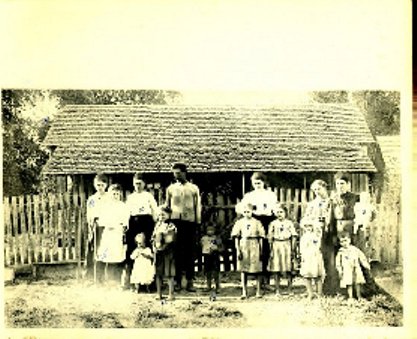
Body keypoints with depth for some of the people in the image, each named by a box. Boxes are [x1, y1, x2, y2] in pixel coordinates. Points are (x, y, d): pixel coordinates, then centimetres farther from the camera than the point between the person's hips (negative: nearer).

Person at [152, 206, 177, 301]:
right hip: (158, 252, 6)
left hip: (167, 252, -6)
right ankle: (159, 294, 16)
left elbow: (171, 241, -11)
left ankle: (171, 294, 1)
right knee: (158, 274, 9)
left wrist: (162, 247, -17)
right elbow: (153, 237, 17)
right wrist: (154, 247, 3)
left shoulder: (171, 226, -4)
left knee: (169, 274, -3)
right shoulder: (158, 225, 14)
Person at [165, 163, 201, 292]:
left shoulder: (194, 188, 9)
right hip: (175, 222, 1)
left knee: (190, 252, 0)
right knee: (176, 252, -1)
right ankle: (177, 281, 5)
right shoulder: (170, 188, 11)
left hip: (190, 222, 0)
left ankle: (190, 281, 5)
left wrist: (198, 223, 2)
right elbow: (166, 206, 13)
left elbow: (197, 206, 8)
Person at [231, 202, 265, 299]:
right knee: (243, 269, 2)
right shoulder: (239, 223, 6)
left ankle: (258, 291, 11)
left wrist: (261, 251, 1)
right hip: (243, 246, 1)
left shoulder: (257, 223, 6)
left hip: (255, 246, 0)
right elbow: (236, 237, 3)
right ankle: (244, 292, 8)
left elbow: (261, 238, 7)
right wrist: (238, 250, -7)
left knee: (257, 269, 1)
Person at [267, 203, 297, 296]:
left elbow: (293, 237, 5)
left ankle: (290, 289, 11)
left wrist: (293, 249, 0)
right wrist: (271, 249, -1)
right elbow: (270, 237, 6)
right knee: (276, 269, 1)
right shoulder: (273, 223, 6)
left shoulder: (289, 223, 4)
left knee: (288, 269, 0)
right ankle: (277, 290, 8)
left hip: (286, 245, -1)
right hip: (276, 246, 1)